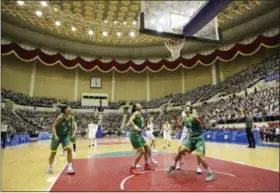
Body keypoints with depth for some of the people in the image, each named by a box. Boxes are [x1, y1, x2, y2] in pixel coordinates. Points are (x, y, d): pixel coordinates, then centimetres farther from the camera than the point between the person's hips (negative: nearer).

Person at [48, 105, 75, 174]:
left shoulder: (71, 118, -7)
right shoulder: (60, 117, -23)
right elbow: (53, 126, -22)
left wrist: (71, 135, 13)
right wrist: (55, 136, -33)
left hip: (65, 136, 4)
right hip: (57, 136, -3)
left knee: (69, 149, -15)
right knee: (53, 152, 10)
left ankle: (69, 168, -5)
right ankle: (50, 167, 35)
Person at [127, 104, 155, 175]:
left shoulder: (139, 114, 17)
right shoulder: (137, 113, -8)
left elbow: (128, 124, 16)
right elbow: (130, 120, -25)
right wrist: (135, 127, -34)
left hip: (139, 134, 10)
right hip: (135, 134, -10)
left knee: (147, 148, 15)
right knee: (141, 151, -10)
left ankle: (147, 165, 28)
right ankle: (132, 168, 1)